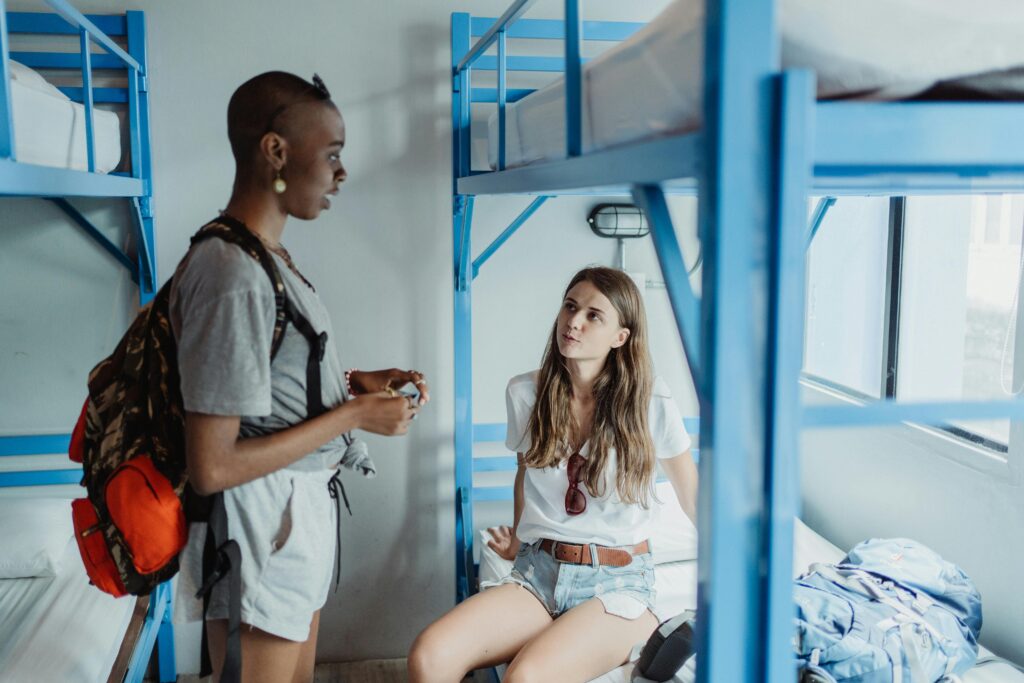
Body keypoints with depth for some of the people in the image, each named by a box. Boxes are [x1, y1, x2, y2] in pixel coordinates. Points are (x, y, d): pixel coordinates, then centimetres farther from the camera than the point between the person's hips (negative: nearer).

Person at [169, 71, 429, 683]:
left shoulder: (268, 256, 5)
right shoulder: (234, 275, -25)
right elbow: (212, 467, -26)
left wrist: (355, 381, 2)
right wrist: (355, 414, -19)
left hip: (301, 511, 10)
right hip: (261, 532, -10)